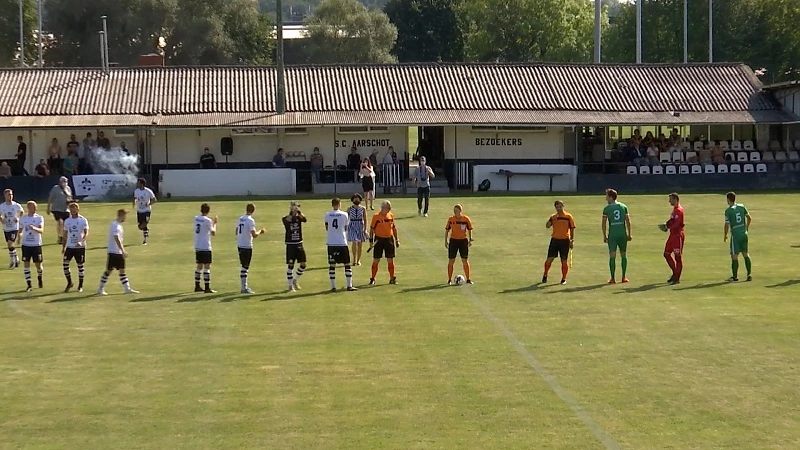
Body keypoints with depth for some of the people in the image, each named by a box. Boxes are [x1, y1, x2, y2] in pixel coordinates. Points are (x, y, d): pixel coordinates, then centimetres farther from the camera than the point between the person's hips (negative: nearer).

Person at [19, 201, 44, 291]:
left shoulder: (39, 218, -3)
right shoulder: (23, 218, 5)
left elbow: (41, 230, -16)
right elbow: (20, 230, 14)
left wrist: (34, 228, -36)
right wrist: (19, 235, -9)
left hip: (36, 244, -2)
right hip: (26, 244, 2)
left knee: (38, 264, 4)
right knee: (26, 264, -2)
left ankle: (40, 279, 34)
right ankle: (29, 285, 5)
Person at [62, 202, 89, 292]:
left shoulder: (83, 220, -5)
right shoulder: (67, 220, 8)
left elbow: (86, 233, -11)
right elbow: (65, 234, 15)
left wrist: (81, 241, -27)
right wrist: (63, 246, 12)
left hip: (80, 246, -4)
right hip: (69, 246, 4)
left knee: (80, 265, 2)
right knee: (65, 263, -7)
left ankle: (80, 285, 13)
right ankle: (69, 283, 9)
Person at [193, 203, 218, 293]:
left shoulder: (196, 218, 7)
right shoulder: (207, 221, -12)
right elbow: (213, 233, -8)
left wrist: (212, 222, 20)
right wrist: (215, 223, 5)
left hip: (197, 247, 7)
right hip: (205, 247, -7)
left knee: (199, 266, 16)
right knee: (207, 267, -4)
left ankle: (197, 286, 20)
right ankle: (207, 288, -6)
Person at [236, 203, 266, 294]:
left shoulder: (240, 219, 8)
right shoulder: (250, 220, -15)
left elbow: (237, 232, 17)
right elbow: (254, 235, -21)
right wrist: (260, 231, -1)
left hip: (239, 245, 7)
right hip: (247, 246, -7)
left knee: (244, 266, 17)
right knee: (245, 267, -4)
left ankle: (244, 285, 24)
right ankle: (244, 288, -3)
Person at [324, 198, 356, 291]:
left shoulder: (327, 215, 0)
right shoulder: (344, 214, -4)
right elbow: (346, 228, 7)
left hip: (331, 243, 1)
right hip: (342, 242, -1)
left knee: (332, 265, 6)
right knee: (347, 264, 7)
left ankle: (333, 286, 4)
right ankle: (349, 286, 4)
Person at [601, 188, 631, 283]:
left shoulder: (606, 209, -2)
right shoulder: (623, 207, 6)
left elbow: (604, 223, -3)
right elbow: (628, 221, 6)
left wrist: (604, 236, 4)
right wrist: (629, 234, 11)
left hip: (612, 235, -2)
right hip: (623, 234, 2)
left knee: (612, 256, -2)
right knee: (623, 255, 12)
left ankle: (613, 278, -6)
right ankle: (624, 277, 12)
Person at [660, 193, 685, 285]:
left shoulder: (679, 210, -16)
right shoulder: (675, 209, 15)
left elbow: (676, 224, -22)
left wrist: (667, 227, -14)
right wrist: (666, 225, 3)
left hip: (678, 235, -10)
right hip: (673, 234, 10)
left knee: (678, 257, -4)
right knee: (666, 254, 14)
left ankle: (677, 278, 1)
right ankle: (675, 273, 24)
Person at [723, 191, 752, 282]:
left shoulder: (728, 211, -11)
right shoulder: (742, 207, 4)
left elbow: (727, 224, -11)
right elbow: (749, 218, 9)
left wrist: (725, 235, 3)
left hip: (735, 234, -5)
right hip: (744, 234, 6)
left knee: (734, 256, 2)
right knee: (746, 254, 14)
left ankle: (735, 276, 5)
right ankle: (749, 274, 11)